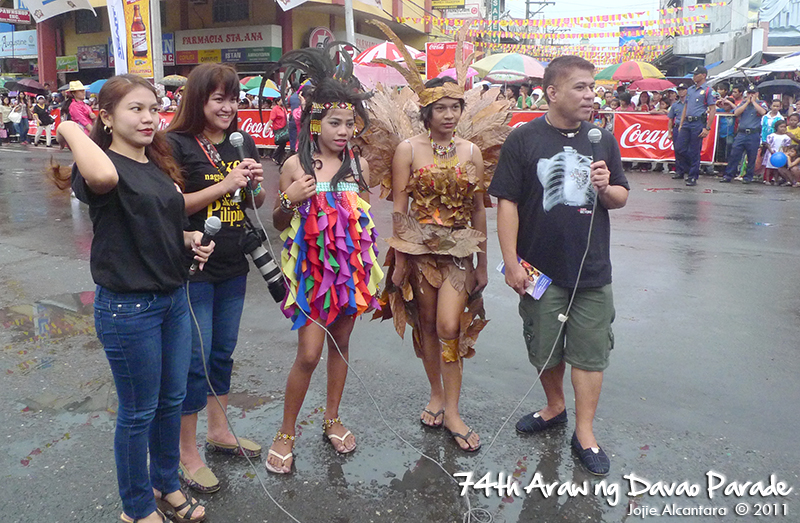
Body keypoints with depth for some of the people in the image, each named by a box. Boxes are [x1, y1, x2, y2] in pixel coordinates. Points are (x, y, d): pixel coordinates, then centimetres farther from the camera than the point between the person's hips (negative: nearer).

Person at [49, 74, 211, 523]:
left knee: (172, 400, 19)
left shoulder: (160, 164, 9)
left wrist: (189, 239, 2)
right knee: (139, 412, 9)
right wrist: (72, 130, -24)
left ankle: (167, 485, 42)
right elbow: (102, 177, -43)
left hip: (173, 297, 8)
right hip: (127, 306, -7)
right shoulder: (103, 164, -15)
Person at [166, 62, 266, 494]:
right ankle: (186, 452, 18)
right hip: (192, 269, -6)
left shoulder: (243, 143, 8)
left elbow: (257, 202, 15)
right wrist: (224, 185, -21)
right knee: (195, 359, 1)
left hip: (233, 267, 6)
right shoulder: (177, 144, -10)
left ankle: (218, 430, 36)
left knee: (223, 352, 18)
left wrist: (255, 184, -7)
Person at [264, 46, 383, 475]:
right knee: (309, 353, -4)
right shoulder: (296, 165, -5)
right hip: (312, 267, -3)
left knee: (341, 343, 13)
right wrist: (289, 200, -18)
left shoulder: (359, 165, 3)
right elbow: (278, 223, 2)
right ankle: (286, 433, 15)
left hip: (350, 265, 3)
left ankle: (332, 419, 32)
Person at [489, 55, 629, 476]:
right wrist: (511, 263, -11)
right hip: (541, 269, -2)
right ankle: (555, 408, 38)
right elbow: (507, 203, -7)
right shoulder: (524, 139, -5)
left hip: (592, 270, 2)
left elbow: (622, 197, 14)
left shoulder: (602, 139, 6)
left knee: (590, 353, 6)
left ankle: (584, 433, 20)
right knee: (545, 349, 13)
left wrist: (605, 189, -11)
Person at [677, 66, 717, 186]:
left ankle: (693, 177, 6)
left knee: (694, 151, -2)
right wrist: (681, 124, 15)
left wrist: (707, 128, -14)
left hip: (698, 123, -6)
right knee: (680, 148, 1)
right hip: (686, 123, 6)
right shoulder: (690, 89, 17)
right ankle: (687, 170, 21)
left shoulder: (708, 91, -3)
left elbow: (713, 110, -7)